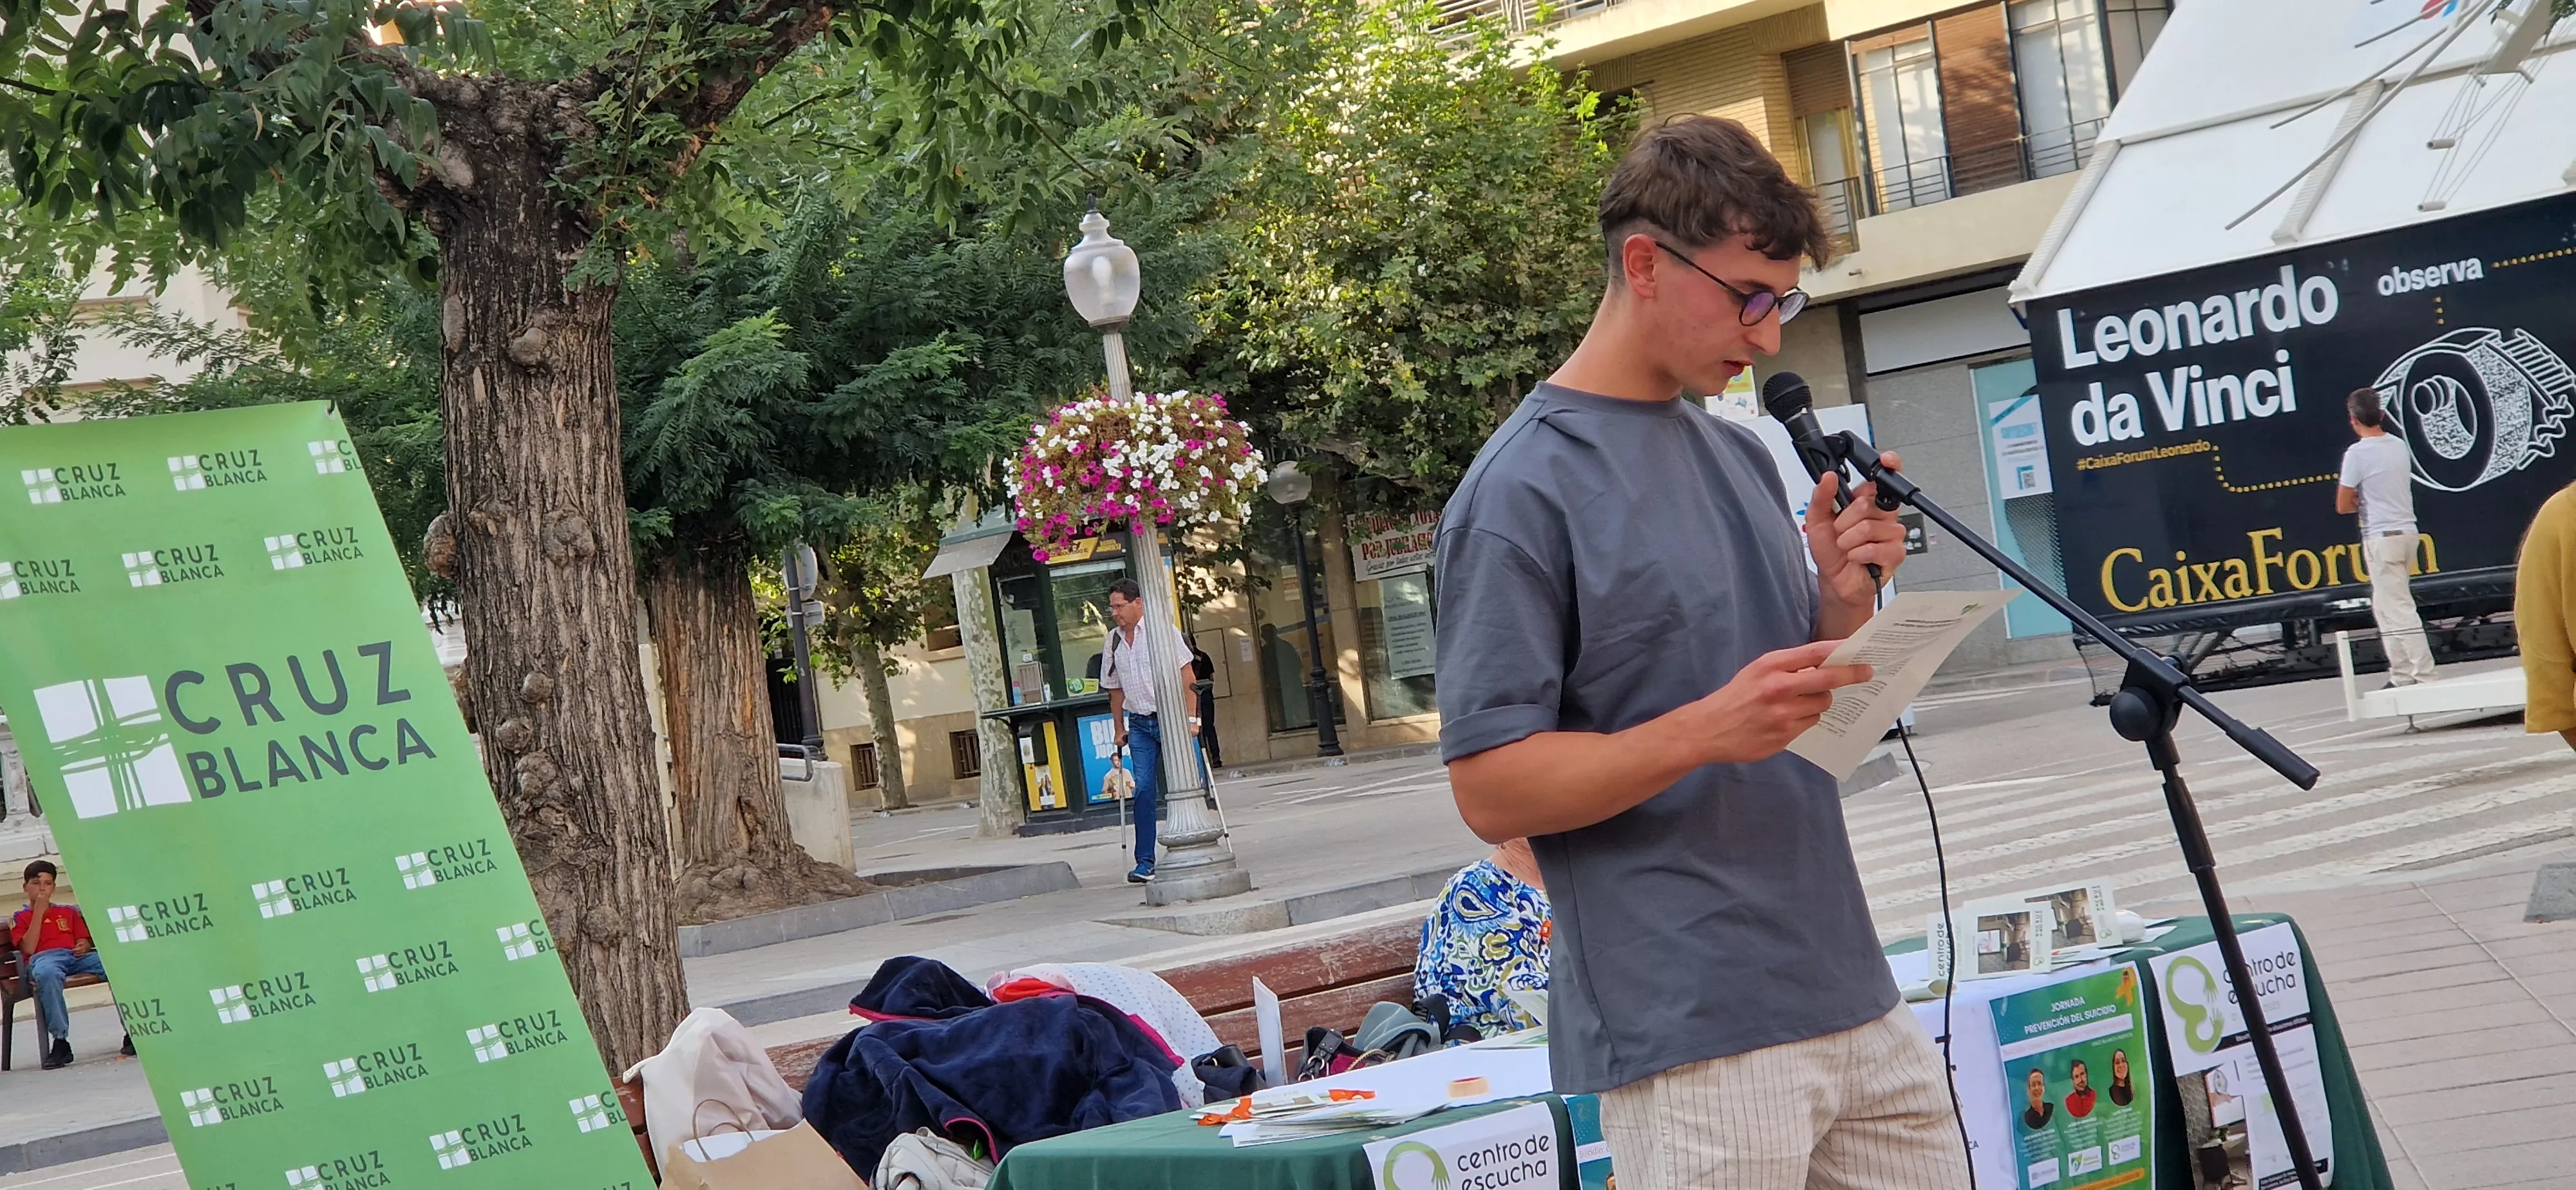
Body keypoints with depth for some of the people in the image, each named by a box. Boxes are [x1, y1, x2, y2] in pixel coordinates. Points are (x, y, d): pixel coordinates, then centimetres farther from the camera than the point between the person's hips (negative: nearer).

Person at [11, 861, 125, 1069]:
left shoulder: (69, 911, 31)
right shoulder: (20, 918, 19)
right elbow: (28, 949, 2)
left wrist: (84, 946, -1)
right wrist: (39, 911, 2)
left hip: (76, 957, 3)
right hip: (43, 958, -3)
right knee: (47, 973, -45)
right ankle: (61, 1042, -41)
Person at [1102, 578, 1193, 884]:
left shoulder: (1162, 630, -4)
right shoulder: (1114, 640, 11)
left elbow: (1186, 674, -6)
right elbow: (1115, 689, 19)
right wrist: (1119, 729, 16)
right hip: (1139, 724, 4)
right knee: (1144, 789, -4)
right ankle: (1145, 863, -5)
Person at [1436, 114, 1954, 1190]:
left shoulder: (1743, 455, 14)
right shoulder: (1525, 490, -9)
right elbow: (1491, 787, -13)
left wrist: (1844, 597, 0)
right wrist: (1705, 732, -25)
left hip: (1854, 1001, 8)